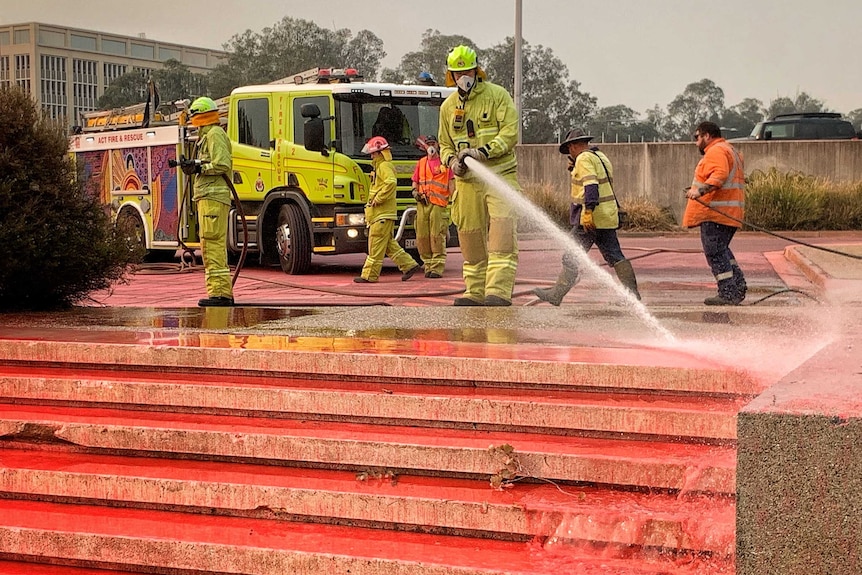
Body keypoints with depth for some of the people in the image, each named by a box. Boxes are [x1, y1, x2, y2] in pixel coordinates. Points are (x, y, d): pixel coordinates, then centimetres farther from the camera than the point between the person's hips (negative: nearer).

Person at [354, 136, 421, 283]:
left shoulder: (384, 166, -11)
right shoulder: (380, 167, 22)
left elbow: (391, 182, -30)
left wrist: (377, 199, -23)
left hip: (383, 215, -11)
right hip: (379, 214, 11)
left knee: (376, 245, -7)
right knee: (388, 244, 12)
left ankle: (369, 275, -6)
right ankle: (409, 265, 15)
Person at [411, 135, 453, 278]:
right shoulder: (421, 163, 20)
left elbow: (451, 182, 6)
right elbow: (415, 182, 24)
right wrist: (415, 192, 2)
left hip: (439, 203, -4)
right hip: (422, 204, 4)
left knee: (437, 236, -11)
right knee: (422, 236, -1)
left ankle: (438, 267, -10)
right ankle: (428, 265, 7)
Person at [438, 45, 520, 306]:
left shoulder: (497, 95, 1)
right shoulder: (448, 106, 14)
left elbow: (510, 132, -9)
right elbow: (445, 144, 22)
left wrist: (483, 152, -21)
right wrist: (452, 161, -1)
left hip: (500, 174, -4)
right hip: (467, 180, 4)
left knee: (502, 235, -16)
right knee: (470, 238, 6)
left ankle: (498, 292, -22)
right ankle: (475, 293, 15)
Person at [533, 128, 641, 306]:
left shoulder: (584, 159, -9)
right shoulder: (601, 157, 19)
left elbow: (591, 185, -21)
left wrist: (588, 210, -28)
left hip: (591, 218, -9)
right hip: (608, 216, 9)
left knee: (571, 257, -3)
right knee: (614, 255, 8)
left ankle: (556, 294, 0)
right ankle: (632, 293, 4)